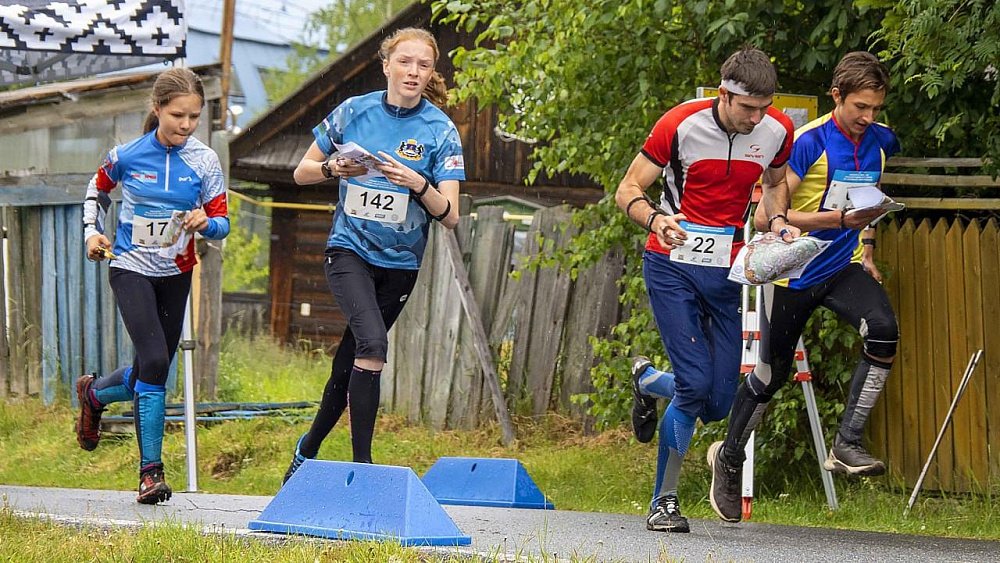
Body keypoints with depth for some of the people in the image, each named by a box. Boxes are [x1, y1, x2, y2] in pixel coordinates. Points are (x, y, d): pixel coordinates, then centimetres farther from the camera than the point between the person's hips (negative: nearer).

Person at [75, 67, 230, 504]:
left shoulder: (204, 161, -6)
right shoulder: (126, 156, -9)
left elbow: (222, 223, -2)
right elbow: (97, 191, 11)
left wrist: (205, 222, -24)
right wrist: (93, 232, -2)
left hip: (175, 274, 4)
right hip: (131, 269, -3)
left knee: (152, 371, 11)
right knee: (155, 361, -20)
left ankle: (93, 393, 45)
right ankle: (150, 469, -13)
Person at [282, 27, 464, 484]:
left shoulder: (440, 130, -6)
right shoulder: (354, 112, -3)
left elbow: (449, 216, -9)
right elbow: (302, 173, 6)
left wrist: (418, 185, -27)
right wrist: (334, 167, -15)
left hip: (400, 262, 2)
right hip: (349, 250, -2)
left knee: (349, 362, 10)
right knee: (373, 344, -25)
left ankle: (308, 449, 34)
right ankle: (361, 463, -21)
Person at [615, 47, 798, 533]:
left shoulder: (777, 131, -4)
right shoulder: (682, 124, -16)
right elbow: (628, 190, -10)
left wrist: (778, 220, -3)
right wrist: (655, 219, -31)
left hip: (726, 271, 4)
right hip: (673, 266, -4)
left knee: (718, 403, 2)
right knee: (695, 386, -18)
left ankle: (646, 382, 34)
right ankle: (664, 502, 4)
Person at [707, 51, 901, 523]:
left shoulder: (881, 142, 1)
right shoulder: (808, 143, -18)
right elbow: (765, 216, -20)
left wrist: (866, 250, 13)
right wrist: (839, 219, -29)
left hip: (845, 268, 4)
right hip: (794, 272, -4)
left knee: (883, 331, -26)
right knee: (771, 374, 8)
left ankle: (847, 444, -21)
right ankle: (728, 458, 31)